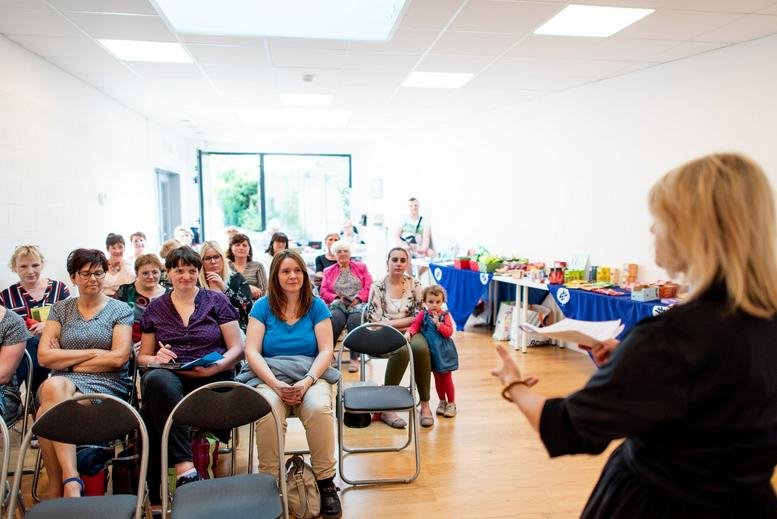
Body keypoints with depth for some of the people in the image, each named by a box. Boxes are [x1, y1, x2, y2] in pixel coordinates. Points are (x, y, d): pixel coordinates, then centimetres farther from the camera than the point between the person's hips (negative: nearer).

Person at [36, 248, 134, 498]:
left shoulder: (120, 310, 8)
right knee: (54, 387, -35)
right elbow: (44, 356, 4)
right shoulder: (60, 309, 17)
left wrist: (67, 361, -2)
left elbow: (119, 358, -6)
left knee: (48, 411, -31)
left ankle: (57, 487, -21)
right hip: (62, 382, 3)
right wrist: (94, 352, -4)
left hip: (107, 384, -2)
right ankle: (71, 482, -36)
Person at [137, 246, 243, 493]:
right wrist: (156, 359, -3)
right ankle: (185, 469, -38)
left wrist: (217, 366, -14)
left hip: (210, 380, -1)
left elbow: (237, 348, 7)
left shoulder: (216, 301, 11)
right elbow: (143, 356, 21)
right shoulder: (155, 308, 18)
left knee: (153, 413, -32)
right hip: (168, 377, 2)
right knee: (157, 379, -37)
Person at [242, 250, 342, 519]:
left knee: (319, 408, -33)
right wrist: (275, 384, -17)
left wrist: (307, 381, -17)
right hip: (271, 376, 0)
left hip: (312, 375, 0)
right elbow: (251, 351, -1)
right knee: (267, 412, -34)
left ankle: (326, 481, -15)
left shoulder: (316, 306, 7)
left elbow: (326, 350, 0)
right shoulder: (262, 306, 7)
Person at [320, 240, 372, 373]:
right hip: (337, 305, 1)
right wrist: (337, 298, -7)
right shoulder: (328, 271, 23)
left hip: (358, 304, -1)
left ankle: (354, 359, -28)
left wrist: (358, 298, -9)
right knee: (335, 320, -35)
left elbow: (369, 287, 7)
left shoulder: (361, 267, 20)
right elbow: (324, 292, 12)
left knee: (355, 321, -35)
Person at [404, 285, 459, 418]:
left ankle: (451, 403, 21)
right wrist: (408, 333, -26)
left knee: (447, 379, 7)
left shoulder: (445, 315, -7)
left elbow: (449, 332, -15)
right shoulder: (423, 314, -1)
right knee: (437, 378, 16)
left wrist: (438, 323, -25)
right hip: (431, 351, 2)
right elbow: (415, 325, -7)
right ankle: (442, 401, 31)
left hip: (443, 352, -2)